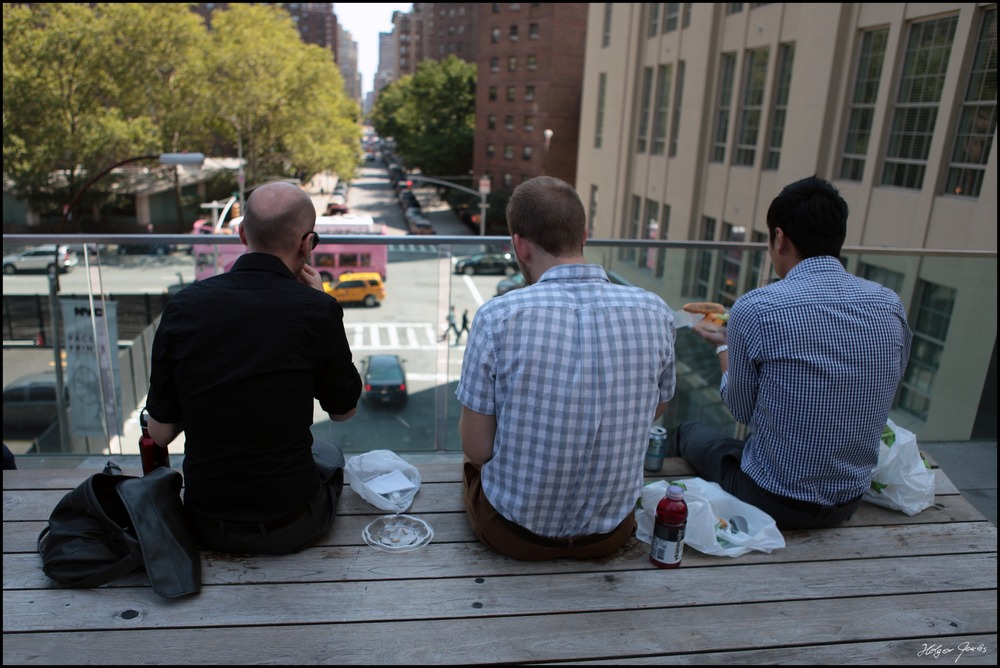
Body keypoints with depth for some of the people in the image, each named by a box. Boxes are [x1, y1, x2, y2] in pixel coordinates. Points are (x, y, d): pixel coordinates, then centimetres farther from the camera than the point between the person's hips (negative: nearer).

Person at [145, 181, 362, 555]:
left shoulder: (184, 306, -10)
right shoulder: (316, 311, -19)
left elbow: (160, 433, -3)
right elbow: (343, 410, 0)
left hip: (206, 527, 3)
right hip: (289, 529, -3)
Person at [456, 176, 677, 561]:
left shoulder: (497, 318, -24)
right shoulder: (655, 314, -13)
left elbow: (477, 449, -16)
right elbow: (655, 412, 4)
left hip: (514, 534, -2)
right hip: (611, 534, 3)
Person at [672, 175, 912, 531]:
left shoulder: (754, 309, -20)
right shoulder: (891, 306, -7)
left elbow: (741, 410, -6)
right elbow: (875, 400, 8)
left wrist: (723, 345, 12)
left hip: (771, 503, -5)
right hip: (849, 504, 5)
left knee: (690, 432, 20)